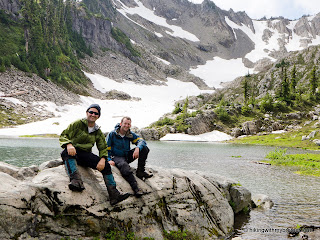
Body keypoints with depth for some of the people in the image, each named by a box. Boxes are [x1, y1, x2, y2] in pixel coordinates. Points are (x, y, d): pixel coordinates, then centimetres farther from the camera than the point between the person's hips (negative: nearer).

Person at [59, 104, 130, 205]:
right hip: (73, 152, -4)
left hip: (86, 155, 4)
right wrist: (69, 144, -28)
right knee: (67, 152, -40)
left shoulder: (98, 132, 16)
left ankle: (114, 195, -15)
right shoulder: (78, 124, 0)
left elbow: (103, 147, 16)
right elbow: (63, 135, -5)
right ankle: (76, 180, -57)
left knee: (106, 166, -15)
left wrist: (103, 159, -6)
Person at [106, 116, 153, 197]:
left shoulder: (130, 134, 4)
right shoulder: (112, 134, -6)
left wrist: (138, 148, -32)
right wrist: (109, 160, -18)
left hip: (127, 156, 5)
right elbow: (106, 149, -3)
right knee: (124, 165, -41)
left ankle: (140, 171, -11)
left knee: (144, 148, -13)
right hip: (116, 157, -5)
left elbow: (141, 141, -9)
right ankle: (135, 188, -53)